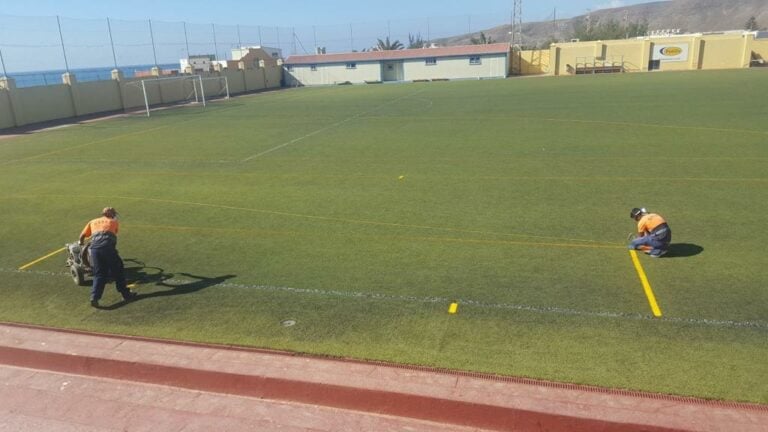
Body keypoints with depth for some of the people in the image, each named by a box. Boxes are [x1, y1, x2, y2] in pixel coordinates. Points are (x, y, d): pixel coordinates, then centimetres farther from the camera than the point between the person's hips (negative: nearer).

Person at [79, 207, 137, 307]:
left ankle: (94, 298, -1)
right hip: (108, 246, -2)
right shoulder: (114, 222, 24)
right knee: (118, 271, 12)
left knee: (99, 274, 12)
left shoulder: (93, 222, 29)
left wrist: (81, 243, 47)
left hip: (94, 247, 3)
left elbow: (82, 236, 27)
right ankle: (126, 294, 19)